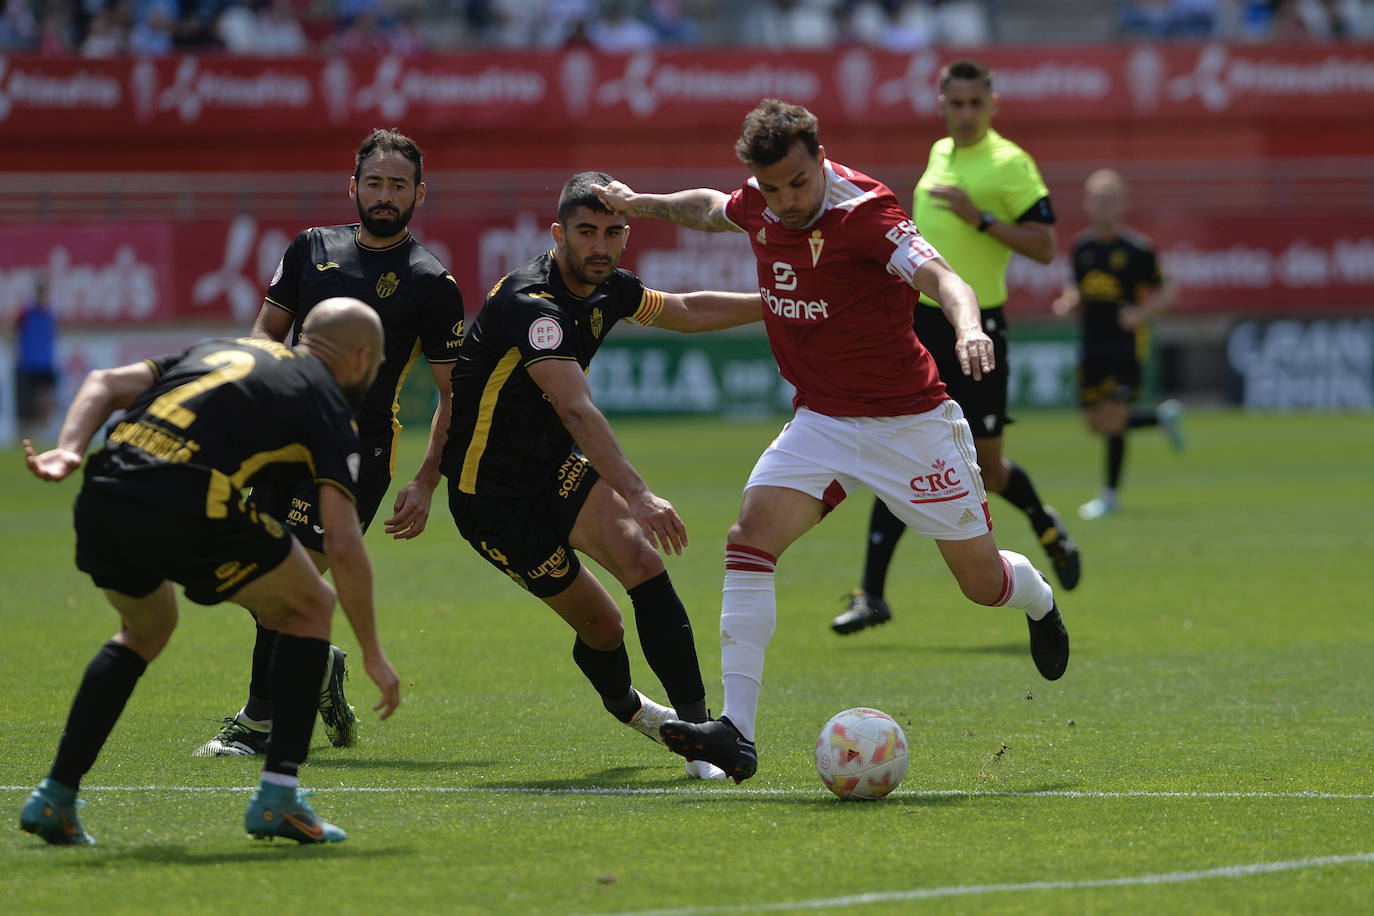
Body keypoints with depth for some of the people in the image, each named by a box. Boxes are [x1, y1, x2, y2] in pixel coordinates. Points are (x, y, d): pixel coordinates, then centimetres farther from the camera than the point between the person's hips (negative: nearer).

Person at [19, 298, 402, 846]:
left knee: (146, 629, 34)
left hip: (101, 503, 6)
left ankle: (55, 798, 25)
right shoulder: (327, 404, 13)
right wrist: (372, 654, 9)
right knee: (309, 610, 19)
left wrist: (68, 452, 2)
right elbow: (342, 545, 3)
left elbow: (107, 384, 15)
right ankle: (278, 796, 11)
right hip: (190, 513, -6)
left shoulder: (222, 349, 31)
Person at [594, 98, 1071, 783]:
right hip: (822, 420, 5)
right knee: (750, 536, -19)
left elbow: (938, 276, -39)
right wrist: (639, 204, 22)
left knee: (983, 581, 5)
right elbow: (712, 209, 23)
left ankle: (1038, 600, 45)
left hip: (909, 423, -5)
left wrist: (968, 327, -58)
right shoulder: (758, 205, -4)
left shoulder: (864, 212, -23)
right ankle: (736, 731, -23)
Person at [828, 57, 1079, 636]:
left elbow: (1044, 246, -14)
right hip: (918, 325, 5)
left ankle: (1046, 527, 37)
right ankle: (872, 595, -5)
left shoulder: (1010, 164, -9)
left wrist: (981, 218, -23)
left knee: (987, 468, 4)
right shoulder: (940, 154, 11)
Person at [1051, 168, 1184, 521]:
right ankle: (1163, 415, 30)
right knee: (1096, 422, 5)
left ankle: (1110, 494, 2)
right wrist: (1069, 302, -3)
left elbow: (1164, 293, -1)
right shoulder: (1082, 247, 7)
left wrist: (1141, 314, -17)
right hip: (1093, 343, 6)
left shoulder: (1137, 249, -7)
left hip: (1126, 343, -6)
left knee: (1113, 416, -11)